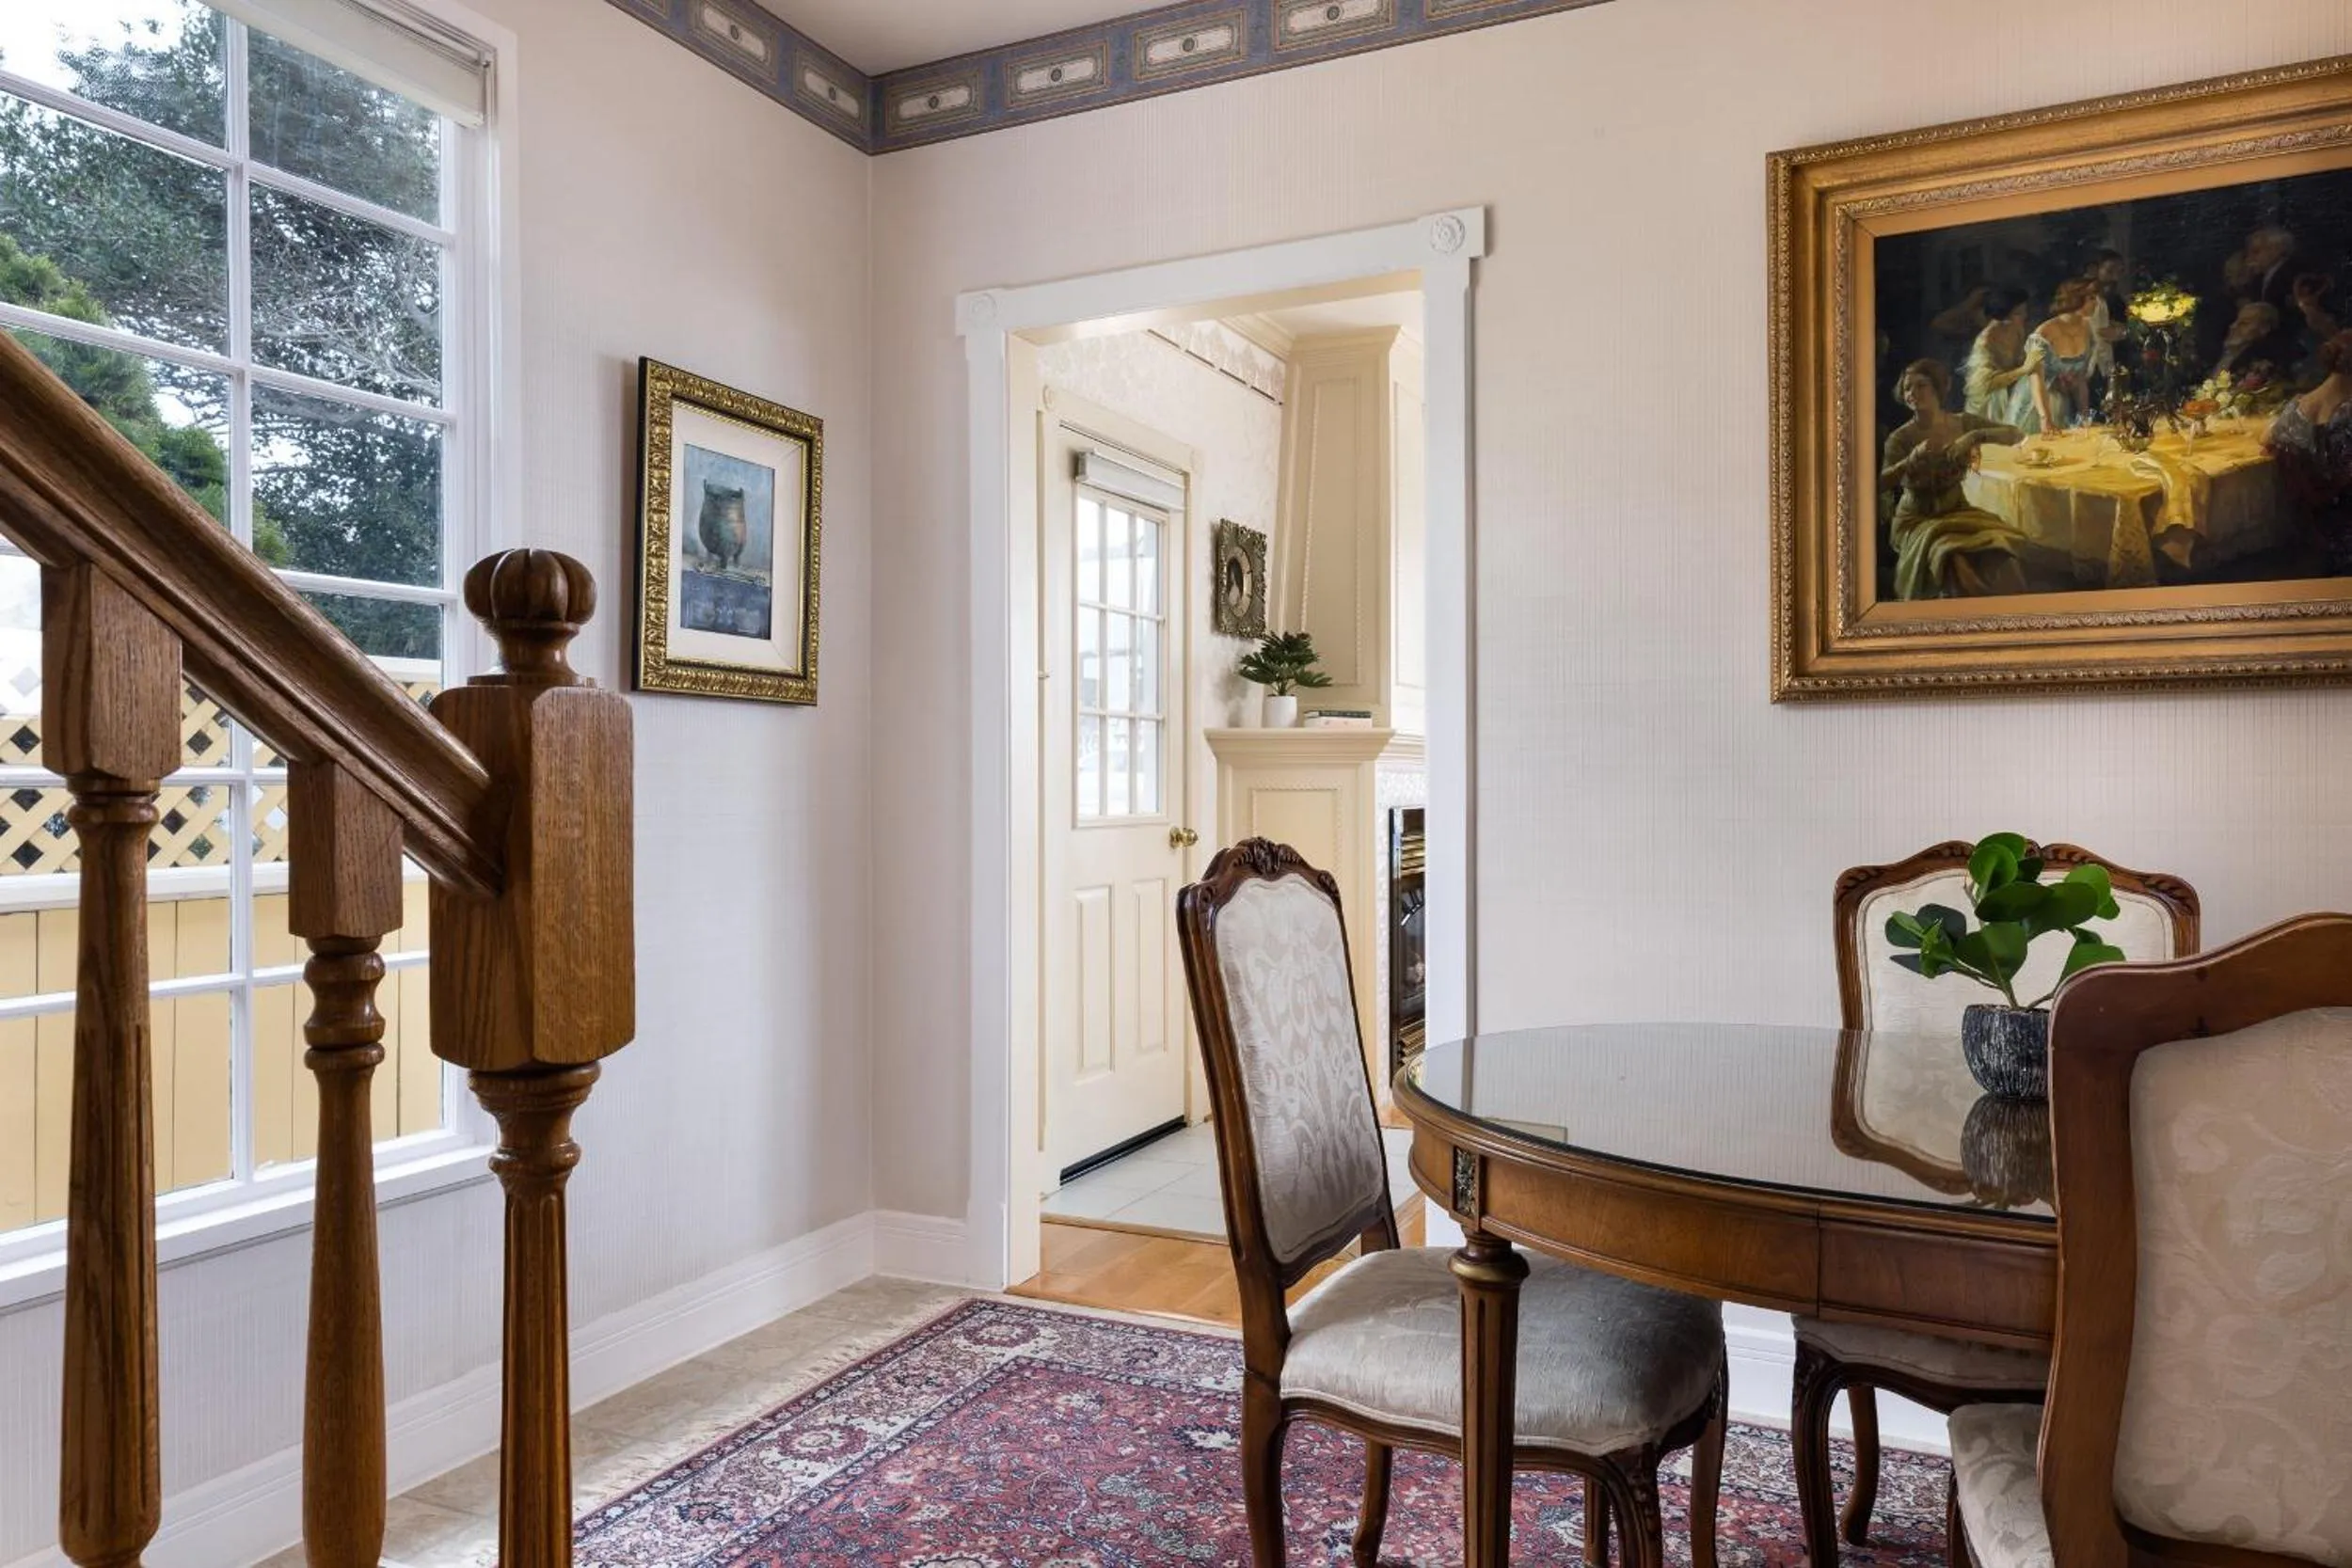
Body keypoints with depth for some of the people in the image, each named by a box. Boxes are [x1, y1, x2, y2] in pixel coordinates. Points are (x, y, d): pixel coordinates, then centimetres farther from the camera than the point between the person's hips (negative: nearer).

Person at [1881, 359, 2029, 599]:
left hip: (1957, 511, 3)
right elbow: (1881, 482, -24)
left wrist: (1975, 436, -23)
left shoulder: (1962, 423, 0)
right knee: (1953, 558, -31)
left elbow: (2017, 435, -8)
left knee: (1997, 544, -23)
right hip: (1917, 519, -3)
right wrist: (1912, 460, -40)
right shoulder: (1901, 438, -9)